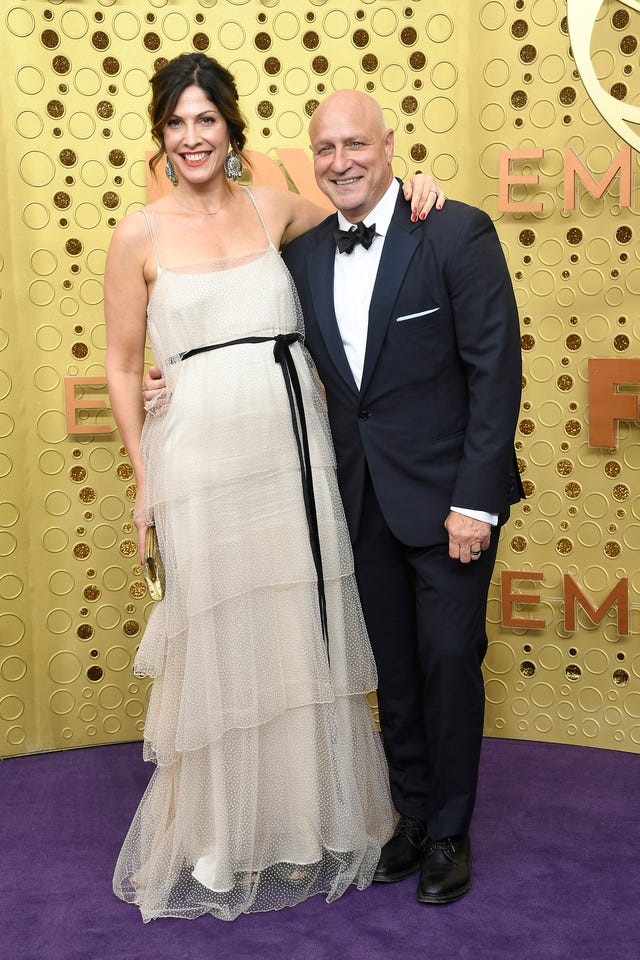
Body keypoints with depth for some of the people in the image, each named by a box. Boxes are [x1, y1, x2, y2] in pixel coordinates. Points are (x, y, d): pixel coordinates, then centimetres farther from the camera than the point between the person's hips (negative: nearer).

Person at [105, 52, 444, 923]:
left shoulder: (274, 210, 8)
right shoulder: (140, 236, 0)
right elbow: (123, 367, 4)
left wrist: (408, 191, 5)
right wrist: (144, 481, 1)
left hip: (294, 444, 3)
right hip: (202, 451, -3)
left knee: (303, 630, 9)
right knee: (221, 638, 5)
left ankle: (305, 819, 29)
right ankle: (220, 841, 25)